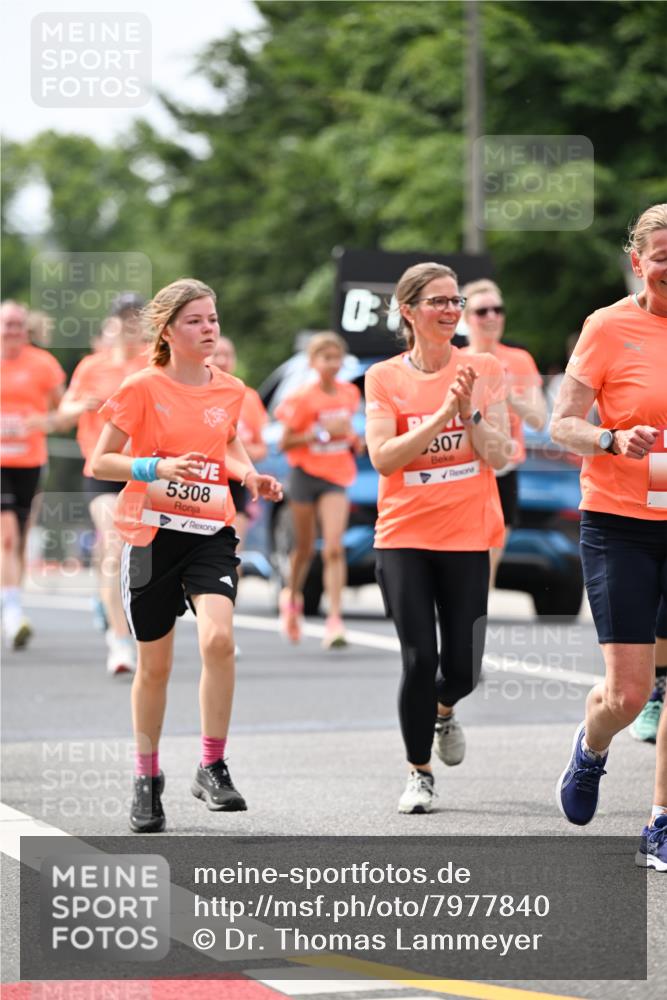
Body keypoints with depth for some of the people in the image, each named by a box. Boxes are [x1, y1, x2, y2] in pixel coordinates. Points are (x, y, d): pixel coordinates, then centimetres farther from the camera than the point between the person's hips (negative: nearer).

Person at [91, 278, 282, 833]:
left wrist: (250, 475, 6)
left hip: (211, 532, 2)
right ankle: (148, 780, 25)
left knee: (218, 638, -22)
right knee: (154, 664, 6)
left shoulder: (229, 390, 5)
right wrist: (156, 467, -21)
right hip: (152, 532, -2)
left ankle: (213, 767, -9)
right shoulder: (143, 388, -7)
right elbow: (100, 462, -5)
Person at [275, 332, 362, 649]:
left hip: (336, 477, 2)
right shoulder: (303, 398, -9)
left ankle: (334, 620, -18)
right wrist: (323, 433, -19)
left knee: (334, 548, -12)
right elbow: (285, 443, -10)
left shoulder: (350, 393, 4)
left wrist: (354, 439, 1)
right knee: (305, 547, 11)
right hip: (306, 472, -2)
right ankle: (292, 596, 41)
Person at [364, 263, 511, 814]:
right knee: (420, 658, -10)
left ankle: (444, 710, 38)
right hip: (404, 536, -1)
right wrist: (442, 413, -20)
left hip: (467, 537, 1)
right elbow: (382, 457, -12)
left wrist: (470, 409, -19)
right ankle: (419, 773, 8)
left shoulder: (484, 369, 1)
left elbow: (497, 455, -4)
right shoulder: (383, 378, -1)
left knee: (463, 665, 1)